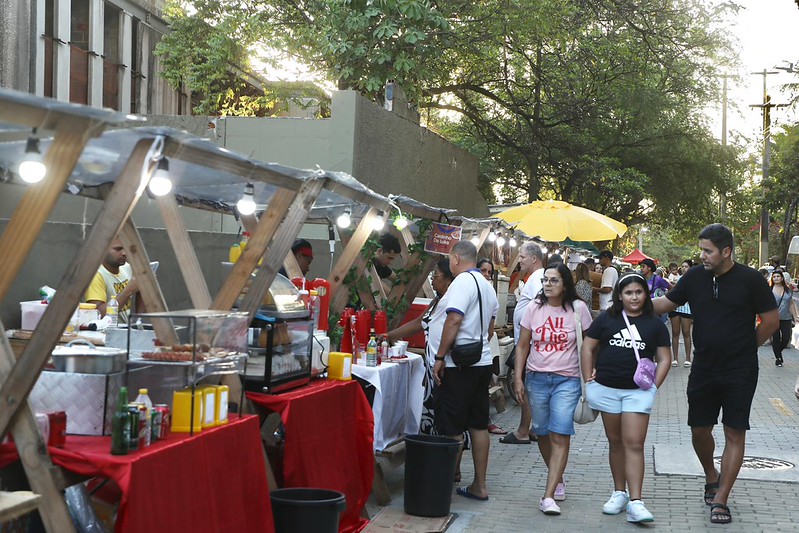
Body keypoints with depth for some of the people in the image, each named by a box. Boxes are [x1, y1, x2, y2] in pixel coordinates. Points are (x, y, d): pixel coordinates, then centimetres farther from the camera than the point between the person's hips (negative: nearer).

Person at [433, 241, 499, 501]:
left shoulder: (462, 282, -13)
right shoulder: (487, 286, 15)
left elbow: (454, 320, -22)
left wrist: (440, 357, -17)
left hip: (459, 365, -9)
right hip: (483, 361, 9)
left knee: (451, 430, -3)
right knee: (479, 425, 11)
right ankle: (479, 486, 16)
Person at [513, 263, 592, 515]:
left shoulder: (578, 308, -3)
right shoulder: (534, 308, 3)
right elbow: (523, 346, 7)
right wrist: (518, 378, 1)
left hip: (567, 380, -3)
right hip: (537, 378, 3)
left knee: (560, 435, -12)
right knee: (543, 434, 10)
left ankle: (548, 496, -15)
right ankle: (558, 481, 31)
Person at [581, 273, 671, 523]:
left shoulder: (655, 324, 4)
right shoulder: (606, 319, 3)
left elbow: (663, 358, 8)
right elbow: (588, 348, 6)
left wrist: (655, 386, -3)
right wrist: (588, 381, 1)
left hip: (639, 391, -1)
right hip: (607, 389, 1)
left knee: (634, 444, -8)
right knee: (615, 442, 12)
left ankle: (635, 502, -10)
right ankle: (619, 493, 24)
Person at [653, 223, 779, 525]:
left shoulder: (750, 280, -10)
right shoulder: (695, 277, -1)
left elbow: (771, 321, -3)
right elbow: (667, 303, 11)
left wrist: (743, 348, 0)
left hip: (739, 373, -3)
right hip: (703, 370, 3)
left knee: (735, 434, 0)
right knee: (699, 430, 10)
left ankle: (720, 500, 7)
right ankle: (711, 477, 37)